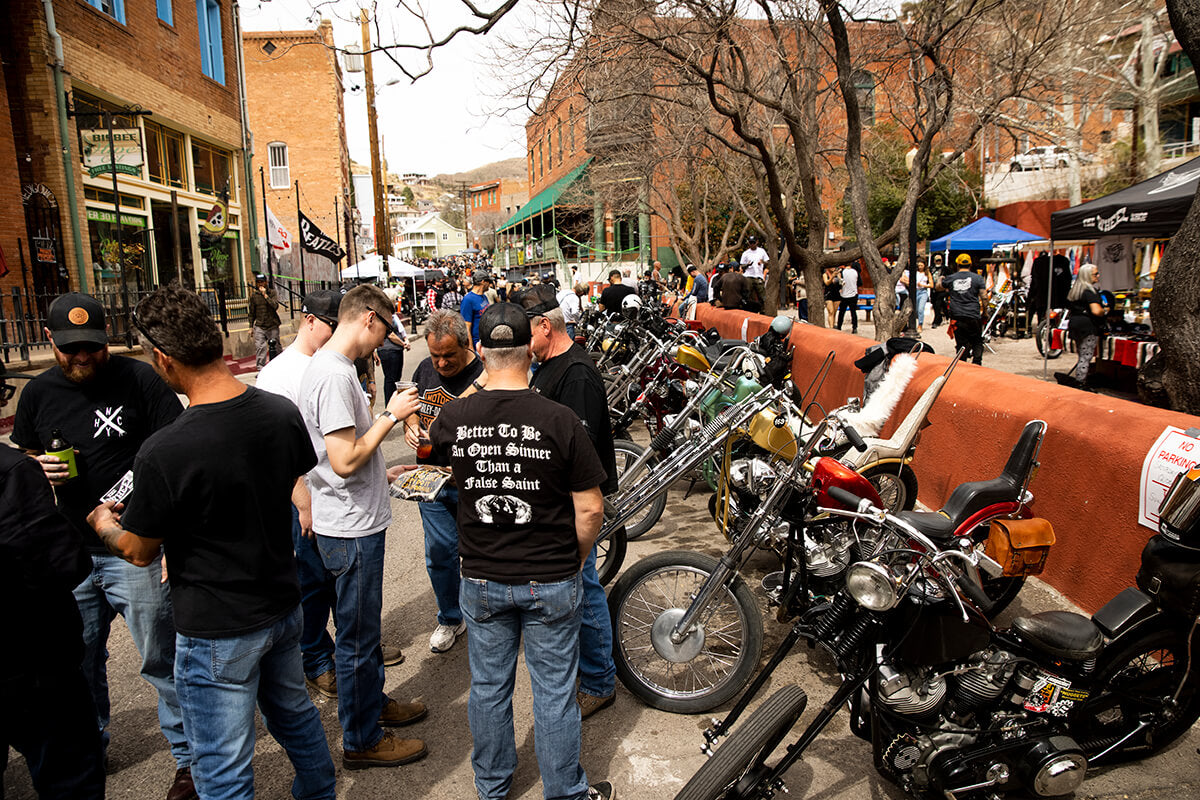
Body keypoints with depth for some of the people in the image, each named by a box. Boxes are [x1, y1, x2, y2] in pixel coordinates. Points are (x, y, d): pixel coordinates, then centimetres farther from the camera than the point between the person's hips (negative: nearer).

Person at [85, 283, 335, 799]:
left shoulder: (163, 453, -28)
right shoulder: (282, 413, -11)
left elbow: (139, 552, -11)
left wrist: (102, 522, 10)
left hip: (217, 633, -6)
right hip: (284, 605, 7)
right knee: (294, 713, 29)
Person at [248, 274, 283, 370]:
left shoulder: (272, 292, 2)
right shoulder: (253, 295, 6)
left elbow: (275, 306, -15)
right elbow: (251, 313, 12)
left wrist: (265, 295, -17)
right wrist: (251, 327, 10)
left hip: (272, 326, -1)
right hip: (259, 327, 1)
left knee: (275, 347, 5)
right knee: (260, 348, -8)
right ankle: (260, 368, -5)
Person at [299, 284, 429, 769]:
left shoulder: (329, 366, 9)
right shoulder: (334, 375, -23)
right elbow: (344, 461, -27)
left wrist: (382, 474, 18)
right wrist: (391, 415, -18)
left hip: (357, 521, 10)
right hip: (351, 529, -10)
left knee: (364, 626, 24)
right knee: (357, 635, 5)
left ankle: (374, 702, 43)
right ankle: (361, 740, 22)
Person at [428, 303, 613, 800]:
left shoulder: (453, 418, -10)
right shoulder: (560, 420, -19)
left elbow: (436, 446, 16)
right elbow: (590, 509, -14)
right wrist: (575, 561, 3)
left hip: (481, 578, 3)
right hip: (550, 581, -3)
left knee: (488, 686, 20)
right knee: (554, 692, 13)